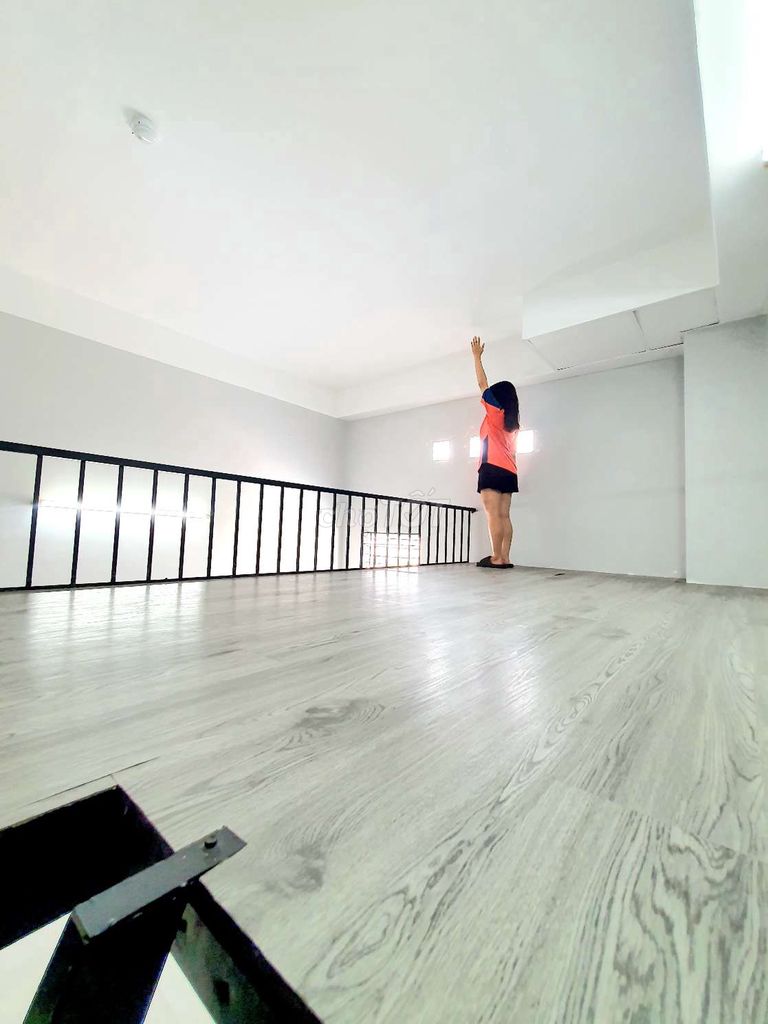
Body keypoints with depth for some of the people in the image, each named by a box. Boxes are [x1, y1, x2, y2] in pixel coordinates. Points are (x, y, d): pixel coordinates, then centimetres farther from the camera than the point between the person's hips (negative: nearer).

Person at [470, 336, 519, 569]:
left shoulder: (495, 412, 0)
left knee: (493, 514, -11)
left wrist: (477, 356, 14)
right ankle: (505, 558, 2)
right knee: (503, 516, 3)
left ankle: (496, 558, -13)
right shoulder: (512, 420, 20)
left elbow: (482, 384, 6)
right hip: (509, 471, 8)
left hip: (493, 468, -8)